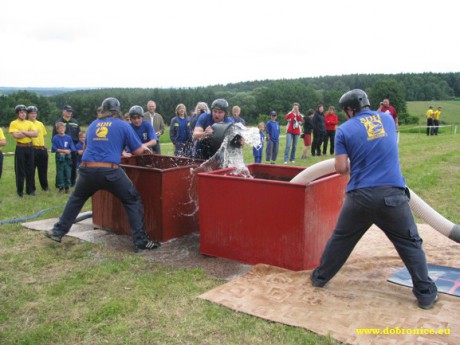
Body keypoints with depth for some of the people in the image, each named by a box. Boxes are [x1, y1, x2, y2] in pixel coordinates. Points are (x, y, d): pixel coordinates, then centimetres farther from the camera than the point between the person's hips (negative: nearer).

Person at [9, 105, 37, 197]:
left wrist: (23, 132, -13)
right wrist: (29, 133, -8)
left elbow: (35, 134, -4)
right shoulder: (13, 123, -3)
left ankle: (30, 190, 18)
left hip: (29, 148, 4)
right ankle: (19, 191, 10)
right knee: (20, 170, 2)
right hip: (20, 148, -4)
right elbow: (16, 135, -16)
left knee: (30, 169, 8)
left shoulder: (29, 123, 9)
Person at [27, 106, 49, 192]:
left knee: (43, 169, 12)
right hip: (32, 149, -5)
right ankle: (32, 188, 11)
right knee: (31, 170, 2)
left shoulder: (40, 124, 13)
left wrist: (44, 145, 13)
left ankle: (45, 186, 23)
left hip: (42, 149, 5)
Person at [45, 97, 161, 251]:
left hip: (87, 170, 4)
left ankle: (58, 231, 34)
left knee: (76, 199, 28)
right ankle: (141, 241, 3)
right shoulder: (123, 125, 7)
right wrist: (144, 147, 34)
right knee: (133, 201, 9)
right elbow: (138, 151, 9)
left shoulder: (93, 125, 20)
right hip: (110, 172, -4)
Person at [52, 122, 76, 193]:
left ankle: (67, 187, 15)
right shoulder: (55, 138, -2)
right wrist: (64, 150, -12)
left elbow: (72, 149, 1)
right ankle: (61, 187, 13)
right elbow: (55, 149, -6)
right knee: (60, 173, 4)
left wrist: (67, 151, -14)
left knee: (68, 173, 4)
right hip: (59, 158, -1)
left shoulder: (68, 138, 2)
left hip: (67, 158, 1)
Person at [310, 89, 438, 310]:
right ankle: (425, 293, 16)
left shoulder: (345, 129, 2)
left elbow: (341, 168, -3)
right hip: (392, 194, 1)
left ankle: (320, 277, 30)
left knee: (341, 239, 16)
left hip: (360, 196, -1)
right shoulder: (387, 119, 12)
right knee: (410, 243, 13)